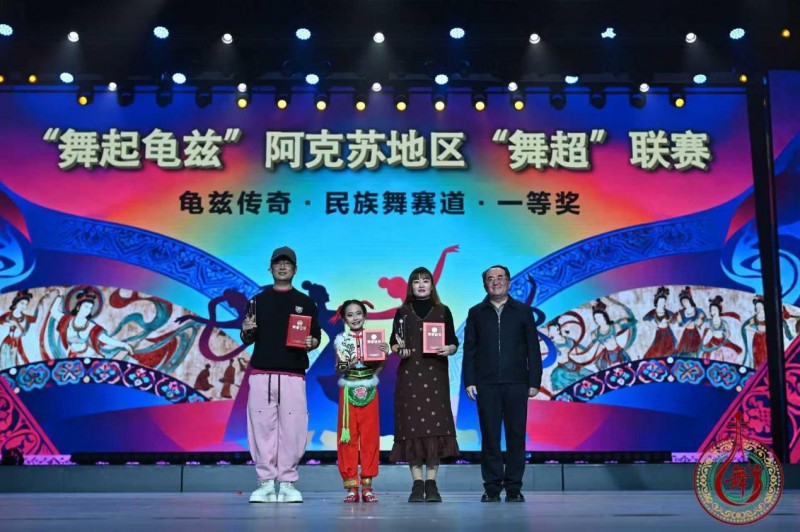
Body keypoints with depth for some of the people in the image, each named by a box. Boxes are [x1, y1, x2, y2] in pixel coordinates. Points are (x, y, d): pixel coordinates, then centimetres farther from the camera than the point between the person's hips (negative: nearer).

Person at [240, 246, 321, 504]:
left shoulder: (306, 302, 13)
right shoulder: (257, 300, 15)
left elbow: (316, 337, 11)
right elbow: (247, 340, 15)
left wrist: (310, 343, -11)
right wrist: (247, 330, -6)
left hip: (293, 375, -1)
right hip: (261, 373, 1)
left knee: (292, 429, -5)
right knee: (262, 427, -2)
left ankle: (287, 482, 5)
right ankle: (265, 482, 6)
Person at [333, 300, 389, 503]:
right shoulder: (341, 339, 3)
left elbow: (377, 370, 5)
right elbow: (339, 370, 0)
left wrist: (385, 355, -11)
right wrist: (347, 365, -21)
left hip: (369, 392, 1)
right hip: (348, 391, -1)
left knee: (370, 437, 1)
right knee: (348, 438, -1)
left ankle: (367, 485, 8)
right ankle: (351, 486, 4)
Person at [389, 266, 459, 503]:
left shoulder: (443, 311, 11)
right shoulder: (402, 312, 11)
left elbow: (454, 342, 9)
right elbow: (393, 343, 9)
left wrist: (449, 349, -12)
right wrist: (399, 349, -12)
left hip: (435, 374, 0)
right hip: (409, 374, 0)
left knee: (435, 425, -6)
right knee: (412, 425, -4)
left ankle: (431, 483, 0)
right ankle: (417, 484, 1)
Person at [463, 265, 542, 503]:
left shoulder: (523, 311, 10)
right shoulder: (476, 313, 11)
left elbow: (533, 348, 7)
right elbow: (469, 350, 8)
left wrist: (534, 381, 0)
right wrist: (469, 381, -1)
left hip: (516, 383, 0)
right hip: (486, 385, 0)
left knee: (516, 436, 1)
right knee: (490, 436, 1)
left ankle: (514, 488, 9)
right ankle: (492, 488, 7)